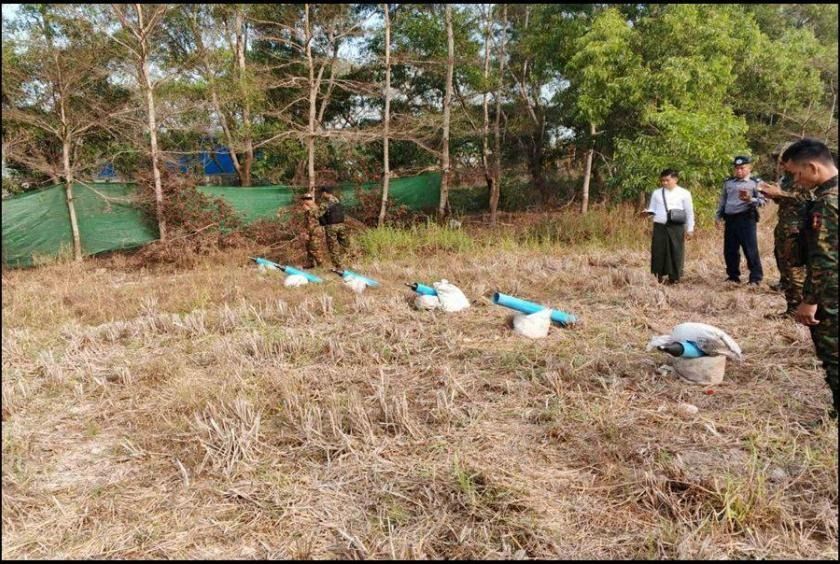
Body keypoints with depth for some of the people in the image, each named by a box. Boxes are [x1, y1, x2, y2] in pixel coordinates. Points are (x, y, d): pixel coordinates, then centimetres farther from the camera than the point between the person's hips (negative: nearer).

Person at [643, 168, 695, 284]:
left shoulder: (684, 193, 3)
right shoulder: (656, 193, 9)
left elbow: (689, 212, 6)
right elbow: (652, 209, 13)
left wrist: (690, 229, 4)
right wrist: (648, 212, -11)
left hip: (676, 227, -2)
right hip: (659, 226, 2)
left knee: (676, 252, 3)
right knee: (658, 252, 2)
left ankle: (674, 277, 13)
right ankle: (659, 276, 13)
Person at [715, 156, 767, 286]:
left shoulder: (755, 182, 0)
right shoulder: (728, 182, 14)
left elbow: (763, 200, -5)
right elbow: (722, 200, 21)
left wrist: (750, 200, -23)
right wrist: (718, 216, 15)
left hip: (746, 218, -5)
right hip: (730, 219, 5)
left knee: (750, 249, -5)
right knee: (730, 250, 8)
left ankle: (756, 278, 2)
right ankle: (733, 276, 20)